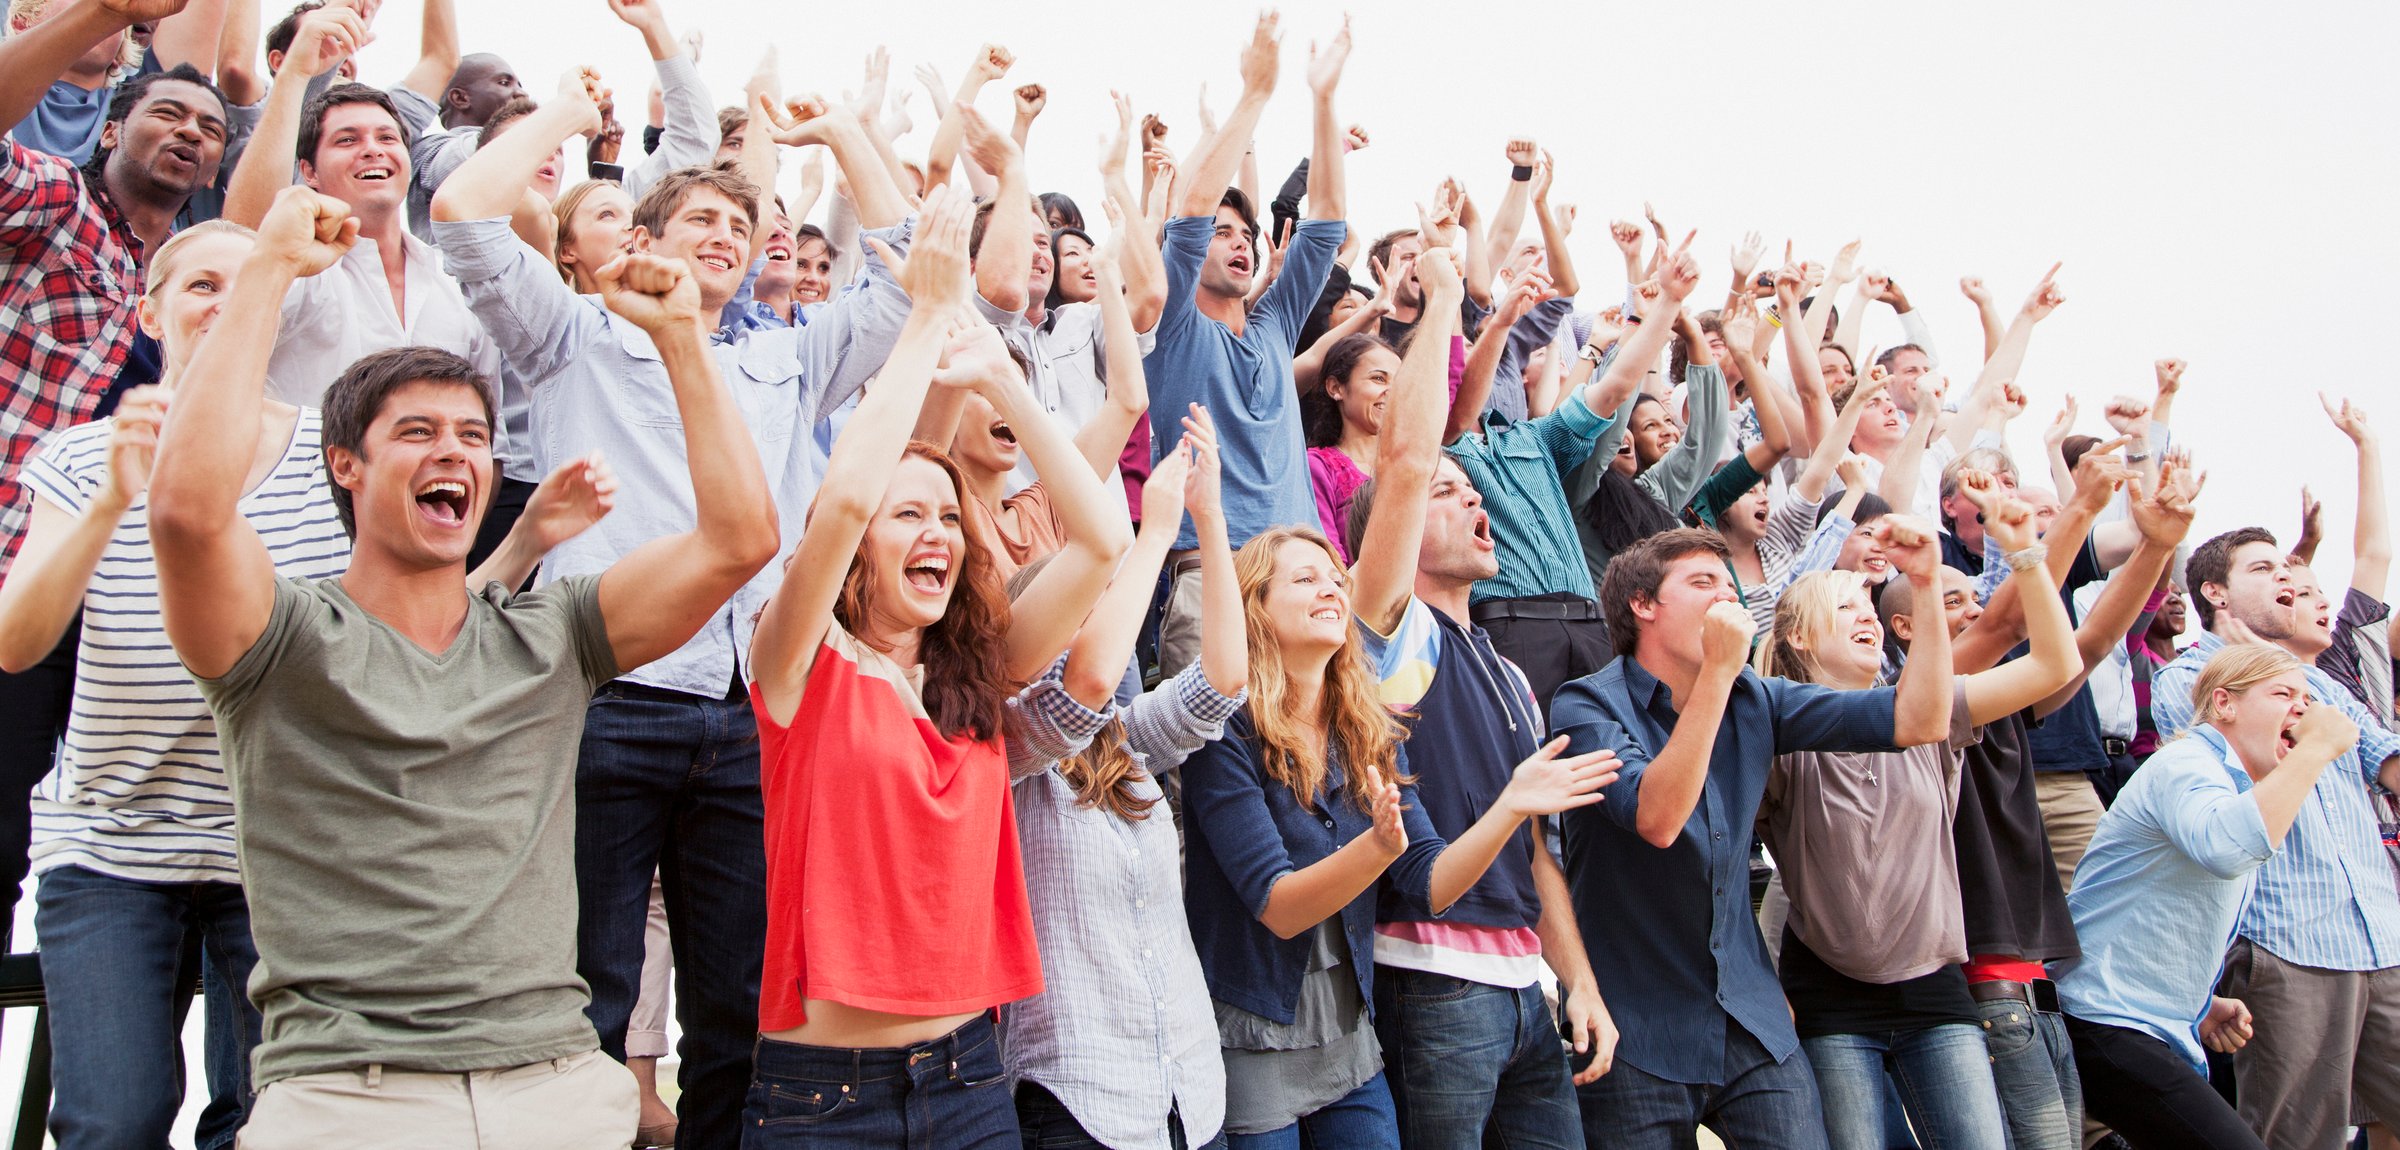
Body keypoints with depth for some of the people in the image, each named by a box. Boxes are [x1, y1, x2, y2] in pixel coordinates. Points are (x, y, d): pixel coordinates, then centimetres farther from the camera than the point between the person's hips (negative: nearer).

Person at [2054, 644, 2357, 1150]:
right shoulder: (2185, 763, -11)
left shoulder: (2242, 789, 21)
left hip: (2165, 1032, 11)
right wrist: (2316, 748, -26)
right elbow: (2224, 847, -36)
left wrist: (2203, 1005, 13)